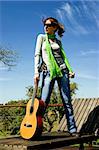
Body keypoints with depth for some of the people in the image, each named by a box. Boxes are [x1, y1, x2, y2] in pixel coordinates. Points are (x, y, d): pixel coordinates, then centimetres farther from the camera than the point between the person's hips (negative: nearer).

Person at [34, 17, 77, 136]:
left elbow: (63, 56, 18)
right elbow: (37, 55, 2)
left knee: (67, 101, 2)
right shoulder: (41, 37, 8)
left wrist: (70, 70, 4)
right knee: (44, 102, -11)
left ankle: (72, 129, 6)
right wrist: (36, 72, -8)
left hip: (62, 70, 3)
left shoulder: (58, 41, 16)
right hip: (48, 72, -3)